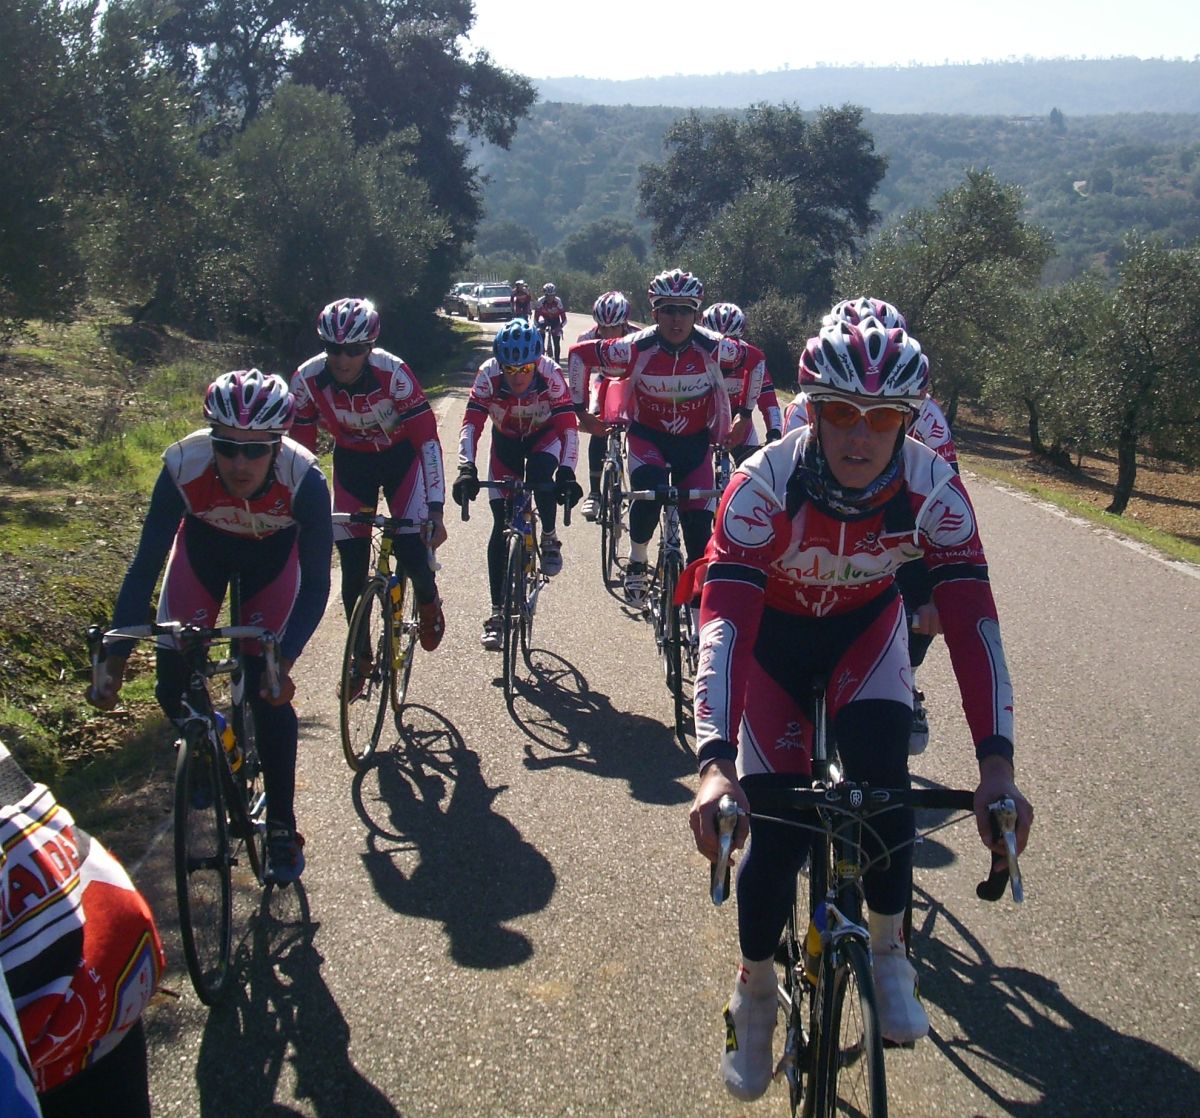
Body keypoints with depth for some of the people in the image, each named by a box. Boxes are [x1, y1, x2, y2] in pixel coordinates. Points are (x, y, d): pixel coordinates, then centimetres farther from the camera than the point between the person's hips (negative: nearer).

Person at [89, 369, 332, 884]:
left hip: (272, 556, -1)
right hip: (204, 547, 2)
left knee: (267, 691, -12)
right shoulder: (183, 467, -36)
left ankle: (282, 829, 3)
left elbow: (316, 584, -29)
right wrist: (114, 661, -36)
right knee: (172, 684, -7)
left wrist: (284, 659, -42)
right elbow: (145, 566, -30)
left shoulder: (304, 479, -38)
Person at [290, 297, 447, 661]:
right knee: (353, 567, -5)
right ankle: (361, 656, 14)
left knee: (413, 552, -16)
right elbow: (301, 447, -12)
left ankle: (428, 601, 20)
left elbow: (427, 438, -29)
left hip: (399, 457, -2)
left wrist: (436, 510, -35)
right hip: (351, 461, 2)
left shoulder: (393, 373, -31)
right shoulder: (307, 380, -23)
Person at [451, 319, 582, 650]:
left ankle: (550, 539, -5)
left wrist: (566, 472, -44)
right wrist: (466, 468, -46)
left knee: (540, 475, -35)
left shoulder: (551, 374, -32)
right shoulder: (488, 375, -30)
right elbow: (471, 424, -32)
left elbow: (568, 426, -32)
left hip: (544, 435, -1)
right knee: (501, 526, -7)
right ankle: (498, 612, 0)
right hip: (506, 440, 1)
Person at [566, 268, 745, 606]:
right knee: (649, 489, -33)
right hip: (648, 436, -1)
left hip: (694, 442, 1)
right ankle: (636, 563, -5)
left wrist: (745, 412, 3)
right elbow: (579, 354, -8)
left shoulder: (713, 347, -19)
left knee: (699, 528, -4)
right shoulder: (636, 348, -21)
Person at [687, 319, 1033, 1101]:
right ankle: (756, 990, 18)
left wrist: (996, 763, -42)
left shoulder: (934, 489, -29)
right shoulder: (763, 485, -35)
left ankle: (888, 953, 4)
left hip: (866, 630, 2)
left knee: (883, 778, -23)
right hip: (774, 633, -1)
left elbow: (972, 621, -31)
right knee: (775, 828, -9)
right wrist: (715, 764, -54)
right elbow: (725, 623, -42)